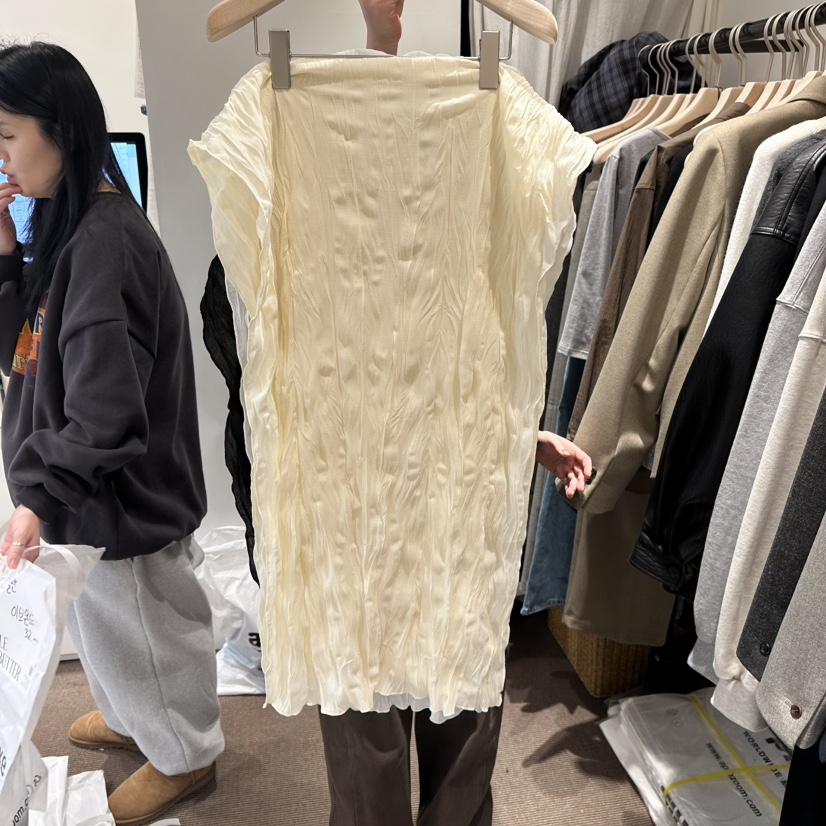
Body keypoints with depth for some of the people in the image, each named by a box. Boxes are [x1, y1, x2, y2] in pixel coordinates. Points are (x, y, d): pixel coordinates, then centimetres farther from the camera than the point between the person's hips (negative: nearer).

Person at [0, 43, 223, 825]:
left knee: (143, 629, 13)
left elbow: (106, 409, -27)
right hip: (85, 489, 9)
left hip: (119, 497, -9)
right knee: (106, 622, 27)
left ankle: (183, 754, 40)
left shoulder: (106, 240, -25)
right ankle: (135, 716, 53)